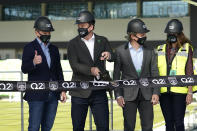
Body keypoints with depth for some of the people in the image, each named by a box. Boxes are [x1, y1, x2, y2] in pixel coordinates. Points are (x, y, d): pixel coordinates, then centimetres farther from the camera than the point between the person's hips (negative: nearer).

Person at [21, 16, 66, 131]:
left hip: (53, 95, 6)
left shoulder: (54, 49, 17)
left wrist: (62, 90, 13)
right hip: (37, 95, -6)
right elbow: (24, 69, -13)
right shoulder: (29, 48, -1)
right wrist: (33, 63, -34)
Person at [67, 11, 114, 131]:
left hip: (99, 92, 1)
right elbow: (74, 65, -10)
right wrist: (90, 70, -27)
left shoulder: (102, 41, 10)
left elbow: (113, 58, -1)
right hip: (80, 92, -1)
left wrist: (108, 55, -26)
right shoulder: (73, 44, 3)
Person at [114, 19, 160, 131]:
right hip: (129, 95, -2)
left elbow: (154, 73, 7)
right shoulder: (120, 51, -1)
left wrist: (156, 92, -2)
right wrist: (118, 95, -4)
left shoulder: (150, 51, 6)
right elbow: (116, 75, 1)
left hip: (146, 95, 2)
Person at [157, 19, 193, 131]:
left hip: (179, 91, -3)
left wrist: (190, 92, -5)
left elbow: (189, 72, 1)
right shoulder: (160, 50, 13)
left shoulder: (187, 49, 3)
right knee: (168, 122, 7)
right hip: (164, 92, 3)